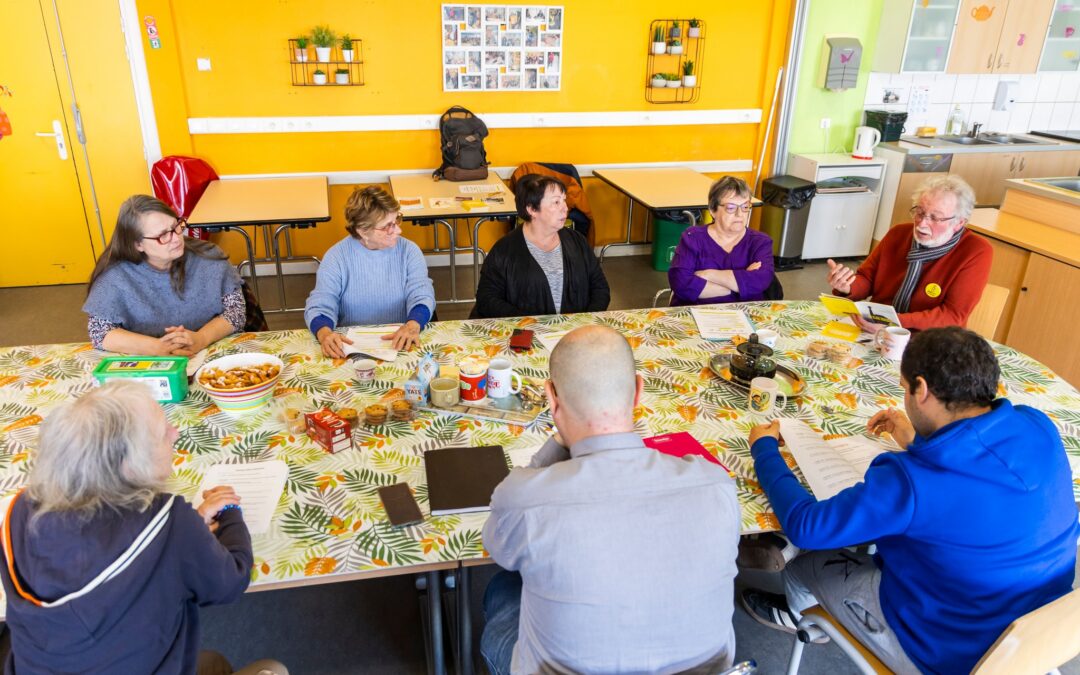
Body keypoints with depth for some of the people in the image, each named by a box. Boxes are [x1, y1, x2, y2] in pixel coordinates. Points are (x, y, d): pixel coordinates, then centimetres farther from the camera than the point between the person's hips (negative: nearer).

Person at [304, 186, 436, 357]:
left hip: (401, 343, 0)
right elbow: (320, 304, -8)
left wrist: (413, 325, -31)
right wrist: (325, 333, -32)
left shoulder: (408, 250, 0)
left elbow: (421, 295, -8)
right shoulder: (336, 257, -2)